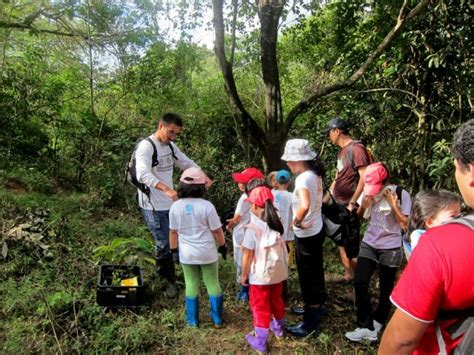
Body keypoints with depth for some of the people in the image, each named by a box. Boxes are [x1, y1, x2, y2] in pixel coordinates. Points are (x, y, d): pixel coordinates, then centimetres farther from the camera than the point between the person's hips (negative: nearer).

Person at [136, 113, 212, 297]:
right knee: (164, 244, -3)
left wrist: (203, 176, -3)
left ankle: (163, 274, 35)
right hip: (153, 206, -8)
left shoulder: (170, 146, 8)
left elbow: (187, 163, 16)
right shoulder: (146, 146, -18)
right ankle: (169, 281, 16)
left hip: (170, 203, 8)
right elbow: (143, 174, -34)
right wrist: (166, 189, -47)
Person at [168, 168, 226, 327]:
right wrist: (222, 246, 7)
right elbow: (217, 230, -9)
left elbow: (173, 232, -2)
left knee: (191, 285, 16)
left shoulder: (175, 207, -9)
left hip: (187, 254, 2)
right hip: (207, 252, -2)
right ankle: (217, 319, 25)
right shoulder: (206, 206, -16)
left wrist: (174, 250, 10)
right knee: (213, 284, 14)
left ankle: (192, 320, 26)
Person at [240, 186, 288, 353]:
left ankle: (260, 342, 18)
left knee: (260, 307, 8)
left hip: (260, 275, -6)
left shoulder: (253, 227, -20)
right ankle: (278, 328, 46)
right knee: (276, 301, 25)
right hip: (278, 272, 6)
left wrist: (244, 275, -4)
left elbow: (248, 255, -15)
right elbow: (281, 247, 8)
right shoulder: (277, 223, -1)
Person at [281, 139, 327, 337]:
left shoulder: (303, 178, -26)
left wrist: (297, 222, -25)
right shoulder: (315, 174, 2)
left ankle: (310, 322, 21)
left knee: (307, 277, 6)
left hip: (306, 235, -9)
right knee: (315, 272, 24)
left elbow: (304, 205, -43)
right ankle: (316, 308, 43)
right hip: (316, 230, 9)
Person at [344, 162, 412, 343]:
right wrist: (363, 206, -12)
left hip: (390, 248, -3)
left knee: (386, 288, 10)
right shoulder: (368, 192, -2)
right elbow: (360, 217, 9)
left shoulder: (401, 195, -13)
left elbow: (404, 223, -13)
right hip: (369, 245, 3)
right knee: (360, 283, -6)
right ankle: (367, 326, 3)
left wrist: (393, 205, -24)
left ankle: (378, 321, 33)